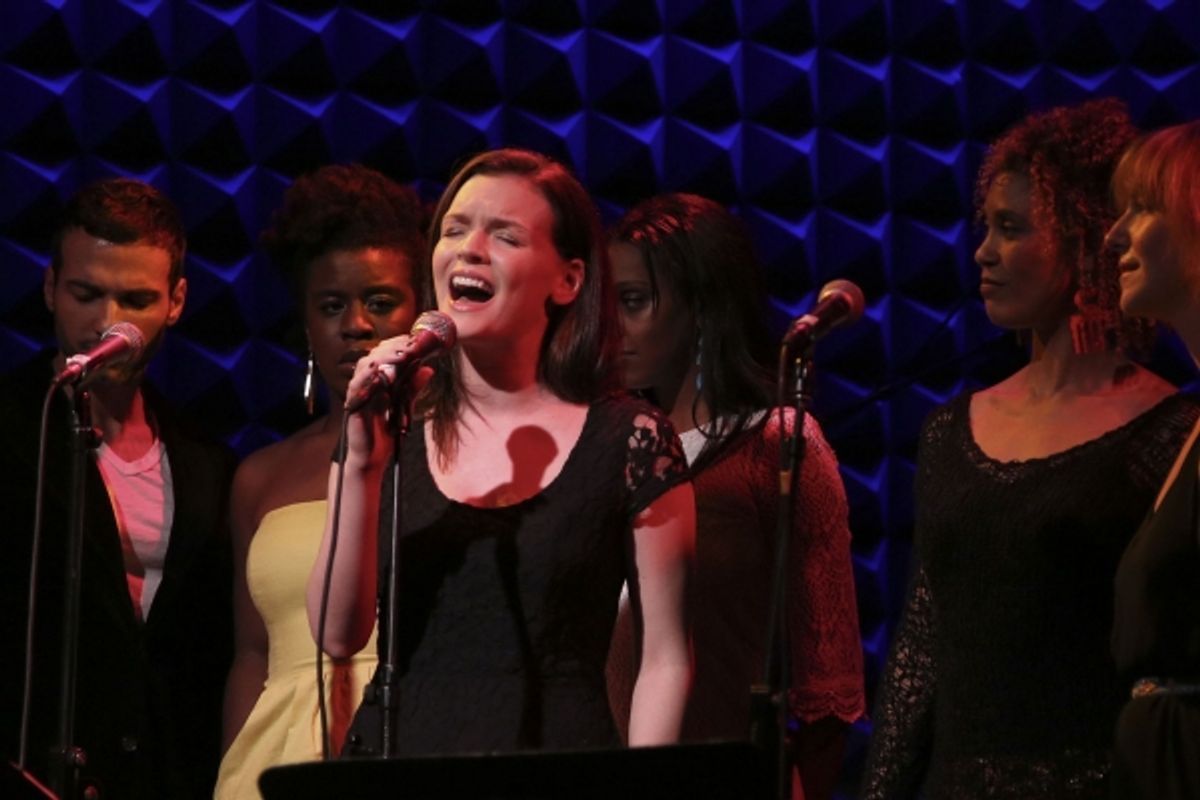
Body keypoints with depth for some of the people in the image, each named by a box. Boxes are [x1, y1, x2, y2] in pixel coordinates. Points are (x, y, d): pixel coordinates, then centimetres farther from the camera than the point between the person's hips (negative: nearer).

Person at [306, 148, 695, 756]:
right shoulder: (393, 431, 5)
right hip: (394, 752, 2)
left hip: (555, 779, -2)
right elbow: (339, 636, -3)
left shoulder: (628, 441, -3)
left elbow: (665, 659, -1)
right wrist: (361, 465, -12)